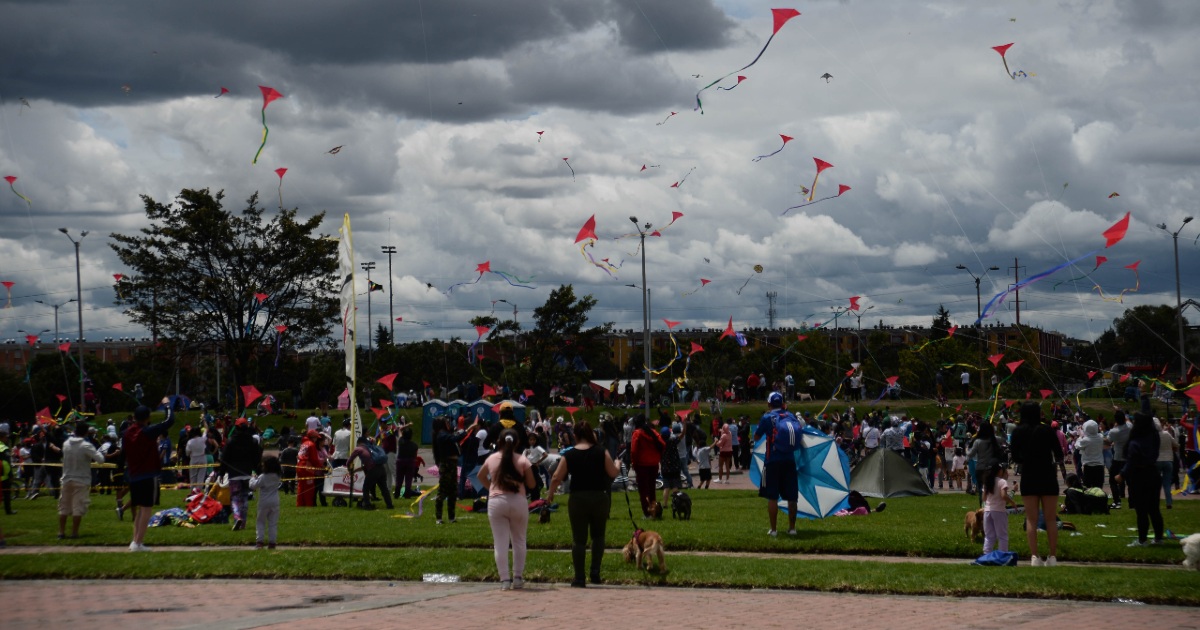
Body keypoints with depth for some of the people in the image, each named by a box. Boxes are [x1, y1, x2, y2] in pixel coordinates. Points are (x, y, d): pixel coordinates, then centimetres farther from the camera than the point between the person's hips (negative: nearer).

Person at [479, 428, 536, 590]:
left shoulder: (491, 459, 5)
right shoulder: (522, 460, -2)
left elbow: (481, 476, 22)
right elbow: (531, 485, 2)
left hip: (496, 502, 1)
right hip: (518, 501, 0)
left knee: (500, 543, 3)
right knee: (519, 540, 15)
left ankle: (505, 580, -1)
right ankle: (517, 578, 15)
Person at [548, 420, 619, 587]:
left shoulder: (569, 455, -4)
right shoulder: (601, 453, -4)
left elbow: (556, 478, -2)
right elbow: (613, 473, -1)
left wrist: (550, 494, 14)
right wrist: (617, 466, 21)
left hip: (577, 499, -1)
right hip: (599, 498, 1)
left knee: (578, 539, 5)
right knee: (598, 535, 19)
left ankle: (579, 578, 5)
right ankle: (595, 571, 7)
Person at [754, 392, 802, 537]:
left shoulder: (767, 417, -6)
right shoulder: (791, 416, 5)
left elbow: (756, 438, 1)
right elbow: (800, 435, 16)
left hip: (773, 461, -3)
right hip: (790, 461, 3)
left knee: (772, 497, 1)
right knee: (791, 496, 10)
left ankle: (773, 529, -1)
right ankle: (792, 528, 14)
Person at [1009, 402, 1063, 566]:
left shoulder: (1018, 431, -2)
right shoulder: (1047, 430, -4)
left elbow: (1015, 457, 2)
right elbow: (1059, 454, 1)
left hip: (1028, 477, 0)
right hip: (1048, 477, 0)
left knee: (1031, 519, 4)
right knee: (1051, 519, 6)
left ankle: (1034, 556, -4)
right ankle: (1052, 557, 4)